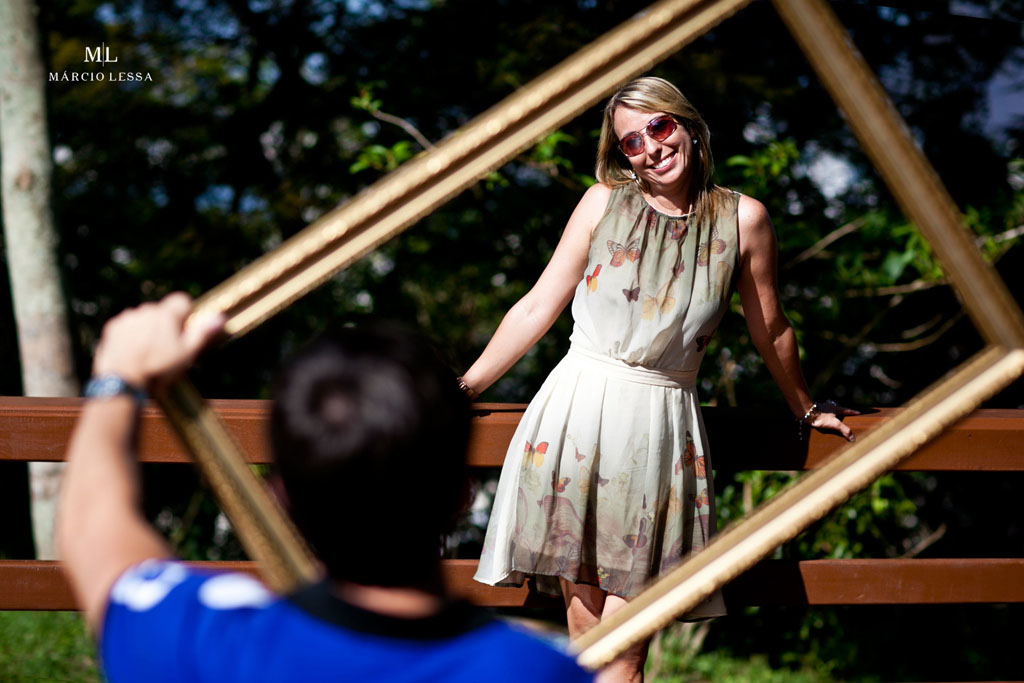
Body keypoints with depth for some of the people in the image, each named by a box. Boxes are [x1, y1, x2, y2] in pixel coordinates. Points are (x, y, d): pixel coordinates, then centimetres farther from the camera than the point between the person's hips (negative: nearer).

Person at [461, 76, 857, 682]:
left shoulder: (742, 218, 2)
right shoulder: (604, 204, 5)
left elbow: (771, 331, 16)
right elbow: (538, 308, 9)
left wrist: (807, 409, 27)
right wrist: (462, 388, 10)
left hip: (662, 426, -1)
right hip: (577, 416, 1)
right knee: (585, 626, 1)